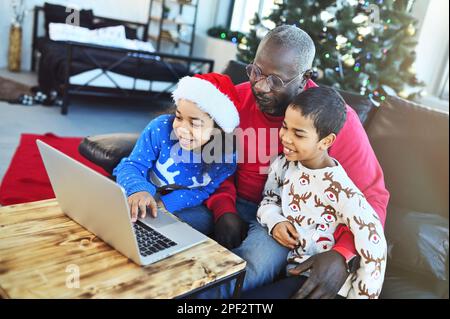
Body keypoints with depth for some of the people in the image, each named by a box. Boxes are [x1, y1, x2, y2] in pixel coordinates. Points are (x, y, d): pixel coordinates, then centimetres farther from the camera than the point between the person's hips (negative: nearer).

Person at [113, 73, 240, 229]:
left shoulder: (228, 156, -23)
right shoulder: (161, 128, -25)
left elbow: (204, 191, -14)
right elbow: (132, 165, -20)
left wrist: (165, 203, -29)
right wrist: (138, 190, -45)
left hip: (178, 208, 2)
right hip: (143, 193, -1)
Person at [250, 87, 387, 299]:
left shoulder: (340, 190, -25)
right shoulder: (283, 164, -6)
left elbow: (374, 249, -23)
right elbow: (268, 200, 9)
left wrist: (358, 295, -14)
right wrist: (275, 222, -12)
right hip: (286, 264, 6)